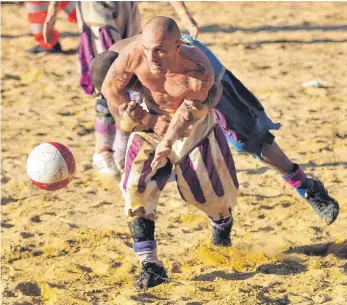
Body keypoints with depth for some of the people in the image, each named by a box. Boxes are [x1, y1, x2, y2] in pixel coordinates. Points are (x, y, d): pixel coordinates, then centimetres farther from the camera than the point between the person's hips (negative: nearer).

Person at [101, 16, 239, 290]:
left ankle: (222, 223, 50)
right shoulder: (134, 54, -32)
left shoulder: (200, 72, -39)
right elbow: (111, 87, -13)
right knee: (137, 188, -16)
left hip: (194, 126, -2)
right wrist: (130, 117, -10)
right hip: (152, 121, 2)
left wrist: (168, 143, -23)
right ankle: (150, 265, -12)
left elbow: (189, 111, -22)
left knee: (212, 192, 11)